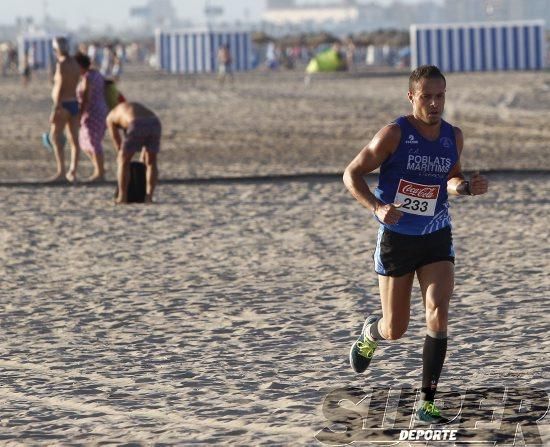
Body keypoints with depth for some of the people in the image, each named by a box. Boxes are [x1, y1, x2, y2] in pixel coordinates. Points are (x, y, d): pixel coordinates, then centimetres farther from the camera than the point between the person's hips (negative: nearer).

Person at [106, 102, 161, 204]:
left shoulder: (110, 118, 30)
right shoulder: (139, 109, 44)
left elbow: (118, 144, 27)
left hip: (138, 127, -4)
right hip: (155, 124, 4)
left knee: (123, 161, 14)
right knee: (151, 162, 21)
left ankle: (122, 197, 14)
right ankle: (148, 197, 14)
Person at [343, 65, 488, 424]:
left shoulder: (454, 137, 0)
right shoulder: (394, 135, -14)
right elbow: (352, 174, -9)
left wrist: (467, 186, -5)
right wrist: (377, 207, -25)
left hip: (437, 239, 3)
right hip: (396, 239, -3)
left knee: (438, 313, -17)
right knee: (395, 330, 5)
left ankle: (427, 403, -12)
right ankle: (370, 332, 46)